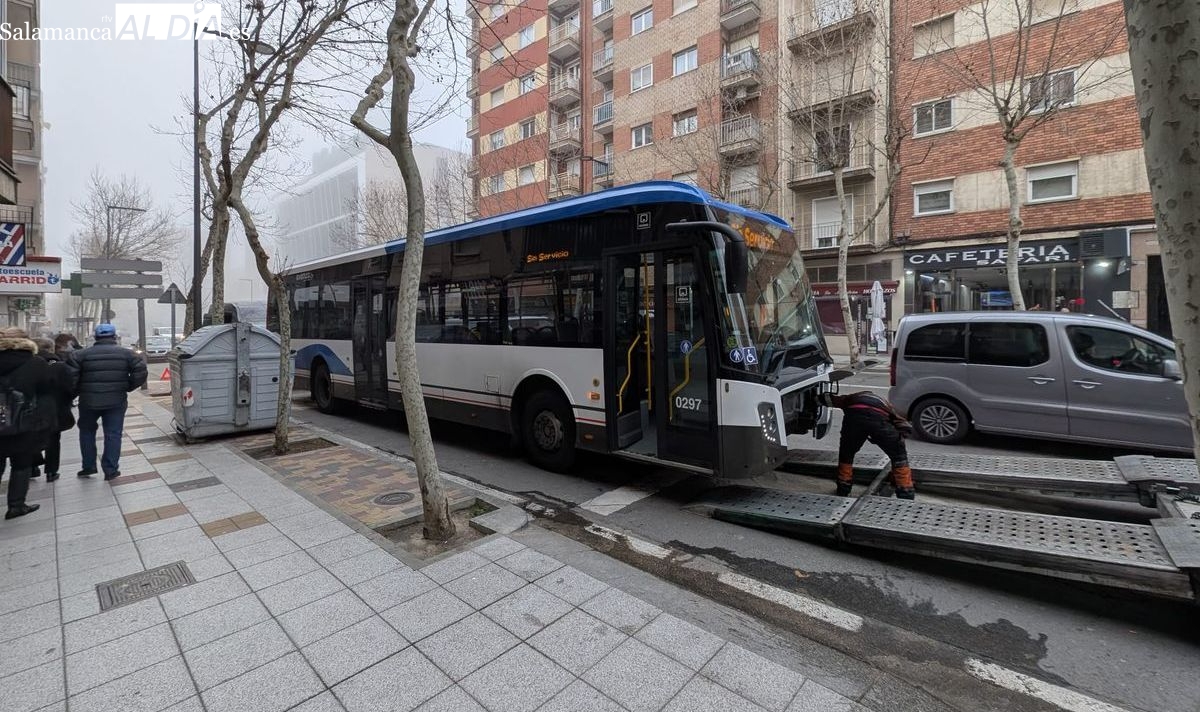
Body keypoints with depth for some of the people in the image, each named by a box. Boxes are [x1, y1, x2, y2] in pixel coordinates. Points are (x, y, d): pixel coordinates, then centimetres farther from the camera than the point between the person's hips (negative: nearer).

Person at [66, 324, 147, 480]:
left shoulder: (82, 354, -1)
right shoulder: (125, 353, -1)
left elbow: (69, 374, -11)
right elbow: (140, 372, -9)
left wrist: (76, 391, 4)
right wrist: (128, 387, 3)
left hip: (89, 401, 1)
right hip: (116, 401, 0)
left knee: (87, 432, 21)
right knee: (113, 434, 5)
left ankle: (89, 466, 24)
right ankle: (111, 470, 5)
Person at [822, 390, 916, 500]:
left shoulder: (852, 397, 42)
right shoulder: (885, 403, 40)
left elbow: (828, 398, 30)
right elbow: (906, 427, 23)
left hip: (853, 416, 1)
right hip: (879, 417, 0)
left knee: (846, 455, 26)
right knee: (899, 457, 23)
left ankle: (843, 491, 34)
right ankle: (906, 496, 23)